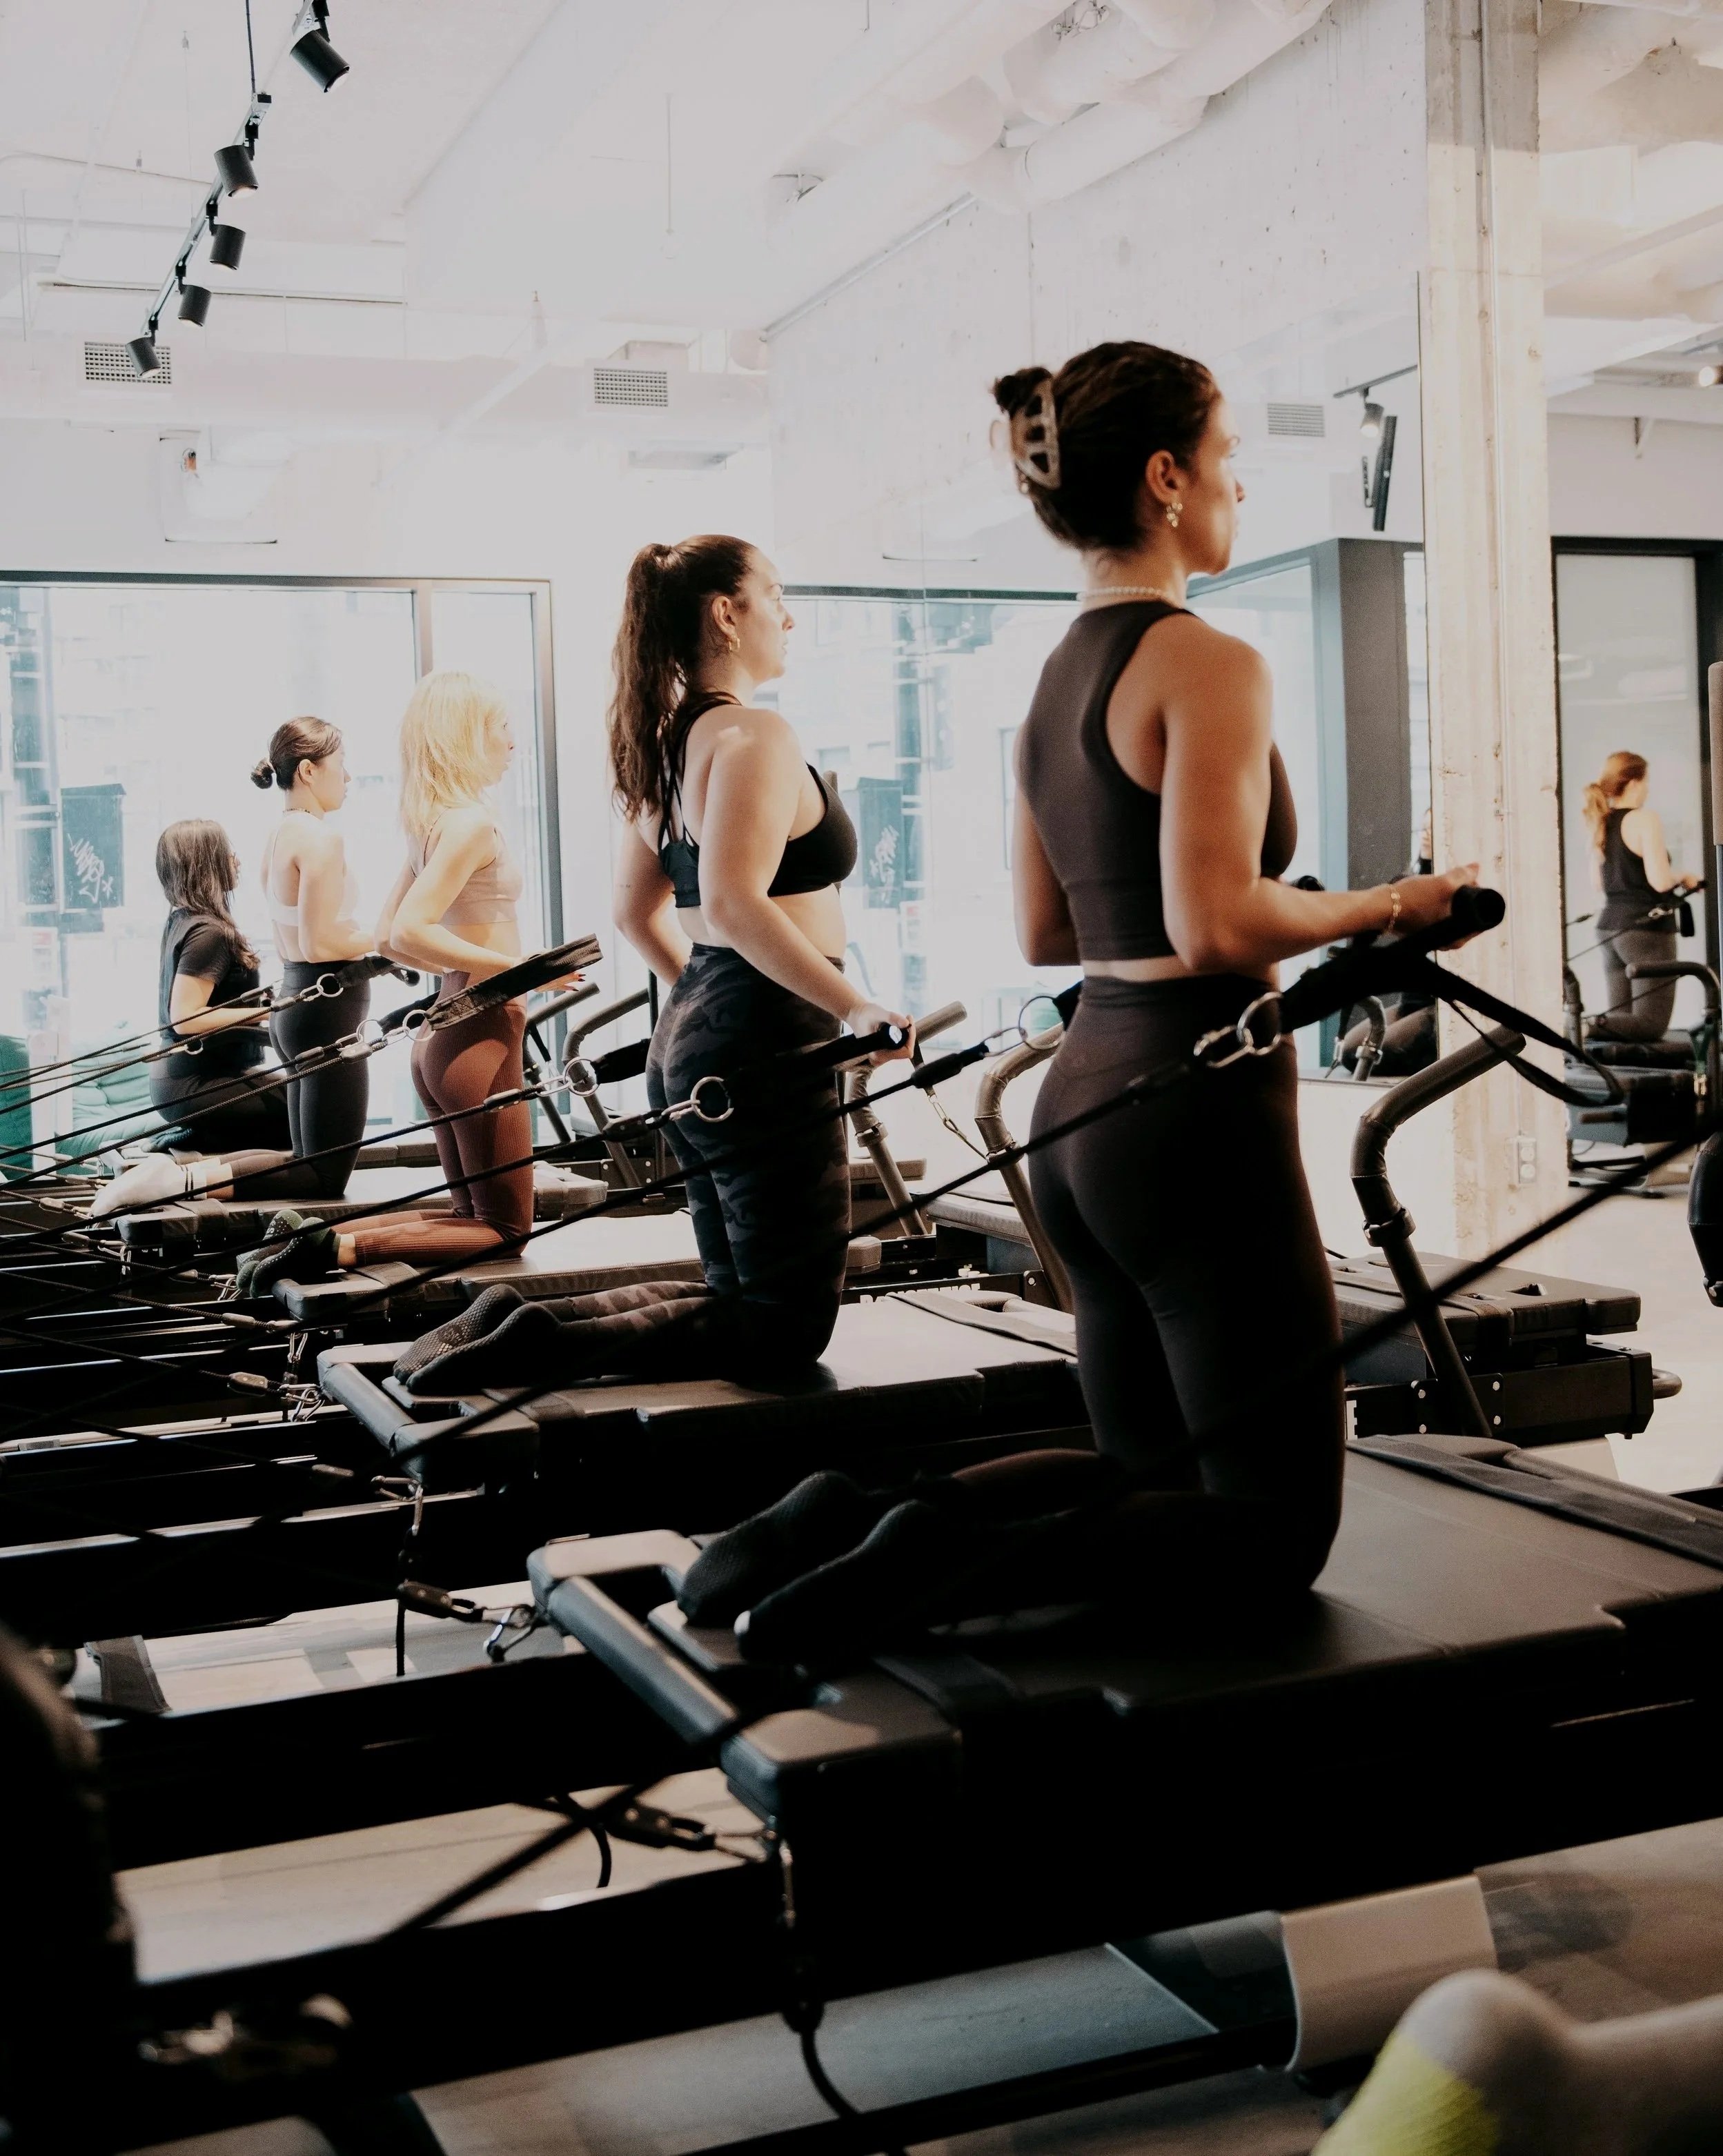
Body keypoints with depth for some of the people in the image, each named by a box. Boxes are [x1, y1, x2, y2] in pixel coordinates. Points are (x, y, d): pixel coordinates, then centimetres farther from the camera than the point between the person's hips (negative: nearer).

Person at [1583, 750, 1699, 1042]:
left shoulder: (1601, 823, 11)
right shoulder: (1645, 819, -12)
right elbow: (1660, 880, -20)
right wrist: (1684, 878, -1)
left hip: (1610, 927, 8)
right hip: (1646, 929, -8)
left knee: (1622, 1021, 13)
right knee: (1651, 1024, -4)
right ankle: (1588, 1028, -23)